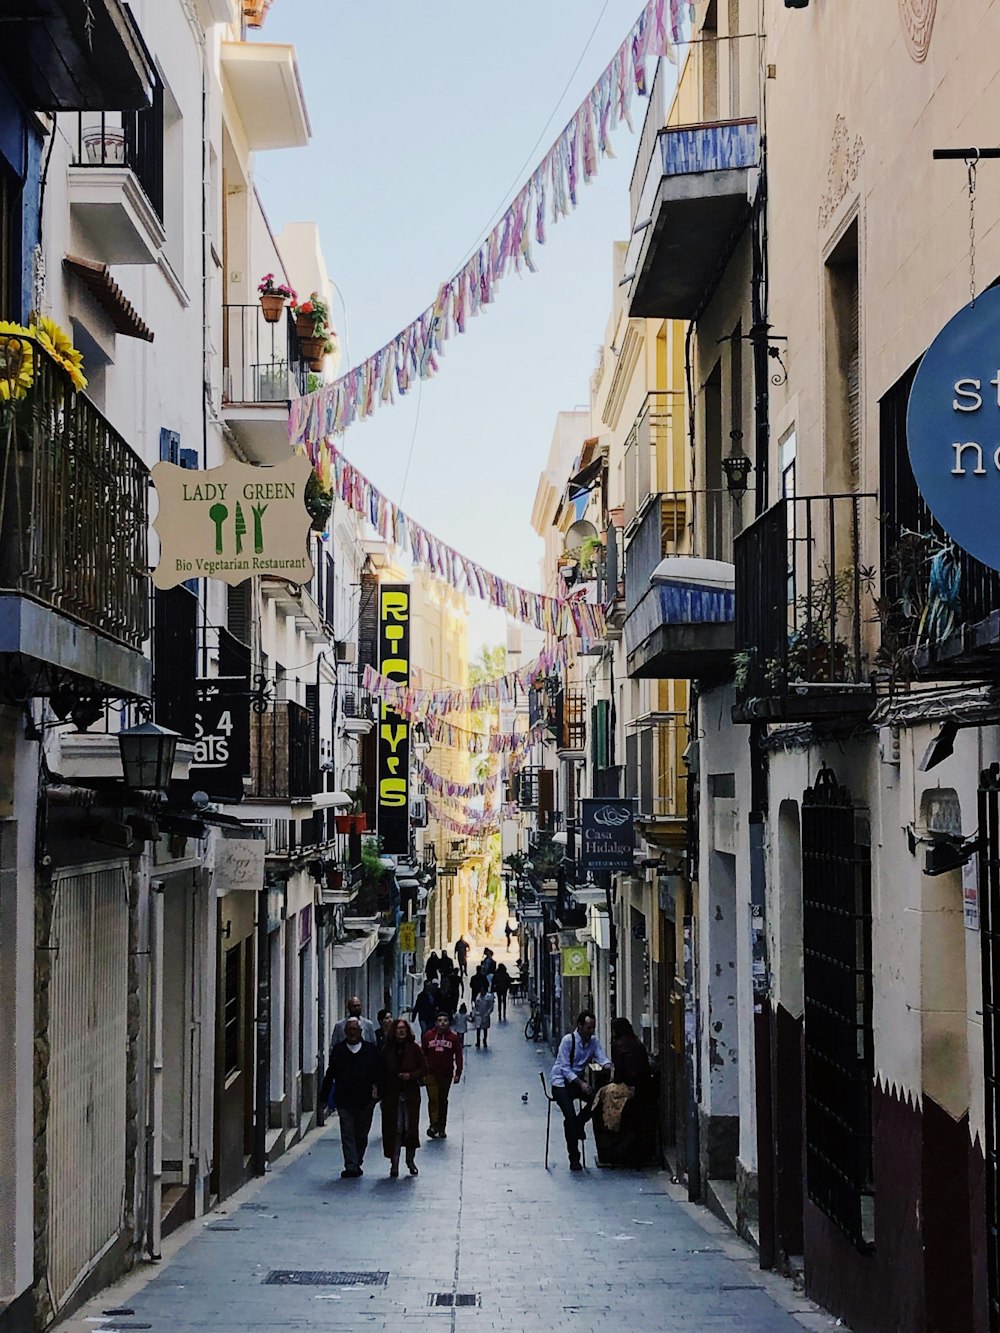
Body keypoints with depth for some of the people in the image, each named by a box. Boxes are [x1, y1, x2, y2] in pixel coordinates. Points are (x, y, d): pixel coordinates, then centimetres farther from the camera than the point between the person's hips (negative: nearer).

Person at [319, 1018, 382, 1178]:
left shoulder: (370, 1049, 4)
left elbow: (379, 1073, 4)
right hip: (344, 1101, 0)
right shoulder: (338, 1050, 6)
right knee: (347, 1135, -7)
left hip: (365, 1100, 0)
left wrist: (379, 1091, -5)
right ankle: (351, 1166, -9)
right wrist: (324, 1094, 9)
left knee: (361, 1135, 9)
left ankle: (356, 1163, 23)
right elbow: (330, 1074, 11)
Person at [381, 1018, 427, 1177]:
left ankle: (410, 1160, 18)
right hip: (392, 1094, 0)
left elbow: (424, 1068, 3)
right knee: (394, 1128, -1)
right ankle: (394, 1162, 5)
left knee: (411, 1127, 2)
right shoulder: (387, 1049, 3)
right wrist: (380, 1090, -2)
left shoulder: (414, 1048, 1)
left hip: (411, 1094, 0)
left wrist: (411, 1075, -13)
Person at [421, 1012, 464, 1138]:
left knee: (443, 1100, 10)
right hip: (431, 1074, -1)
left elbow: (459, 1056, 1)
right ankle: (434, 1125, -18)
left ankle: (442, 1128, 16)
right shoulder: (428, 1036, -1)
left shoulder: (454, 1037, -1)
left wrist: (458, 1074, -5)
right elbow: (422, 1055, 5)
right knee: (433, 1099, -13)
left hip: (446, 1074, 1)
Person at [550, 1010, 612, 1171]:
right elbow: (565, 1068, -19)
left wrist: (608, 1066, -31)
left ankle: (578, 1123, 3)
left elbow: (602, 1058, -6)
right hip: (562, 1081, -5)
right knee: (570, 1115, -24)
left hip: (578, 1080, 5)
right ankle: (574, 1157, -15)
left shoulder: (593, 1041, 0)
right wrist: (581, 1084, -29)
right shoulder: (568, 1040, -17)